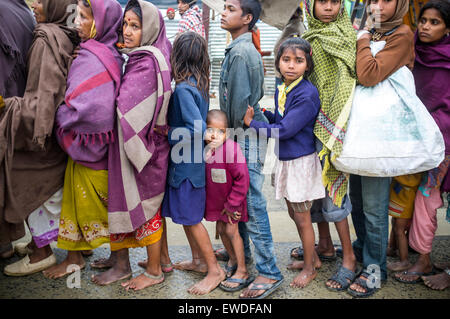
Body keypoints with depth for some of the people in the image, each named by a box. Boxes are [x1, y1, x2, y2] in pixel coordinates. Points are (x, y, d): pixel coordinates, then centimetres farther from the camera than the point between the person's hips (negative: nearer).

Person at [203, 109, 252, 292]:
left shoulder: (231, 149, -28)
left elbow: (242, 178, -23)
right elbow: (203, 177, 6)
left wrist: (232, 204, -17)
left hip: (233, 199, -6)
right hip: (215, 198, 6)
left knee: (231, 230, -4)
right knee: (221, 229, 14)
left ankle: (242, 272, 8)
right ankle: (233, 260, 37)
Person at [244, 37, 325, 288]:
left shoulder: (307, 94, -22)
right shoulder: (281, 90, 5)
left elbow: (285, 130, -24)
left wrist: (252, 123, -14)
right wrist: (263, 113, -2)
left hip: (301, 162, -8)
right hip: (284, 160, 8)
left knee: (302, 218, 7)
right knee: (294, 214, 20)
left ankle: (310, 268, 28)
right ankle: (311, 256, 41)